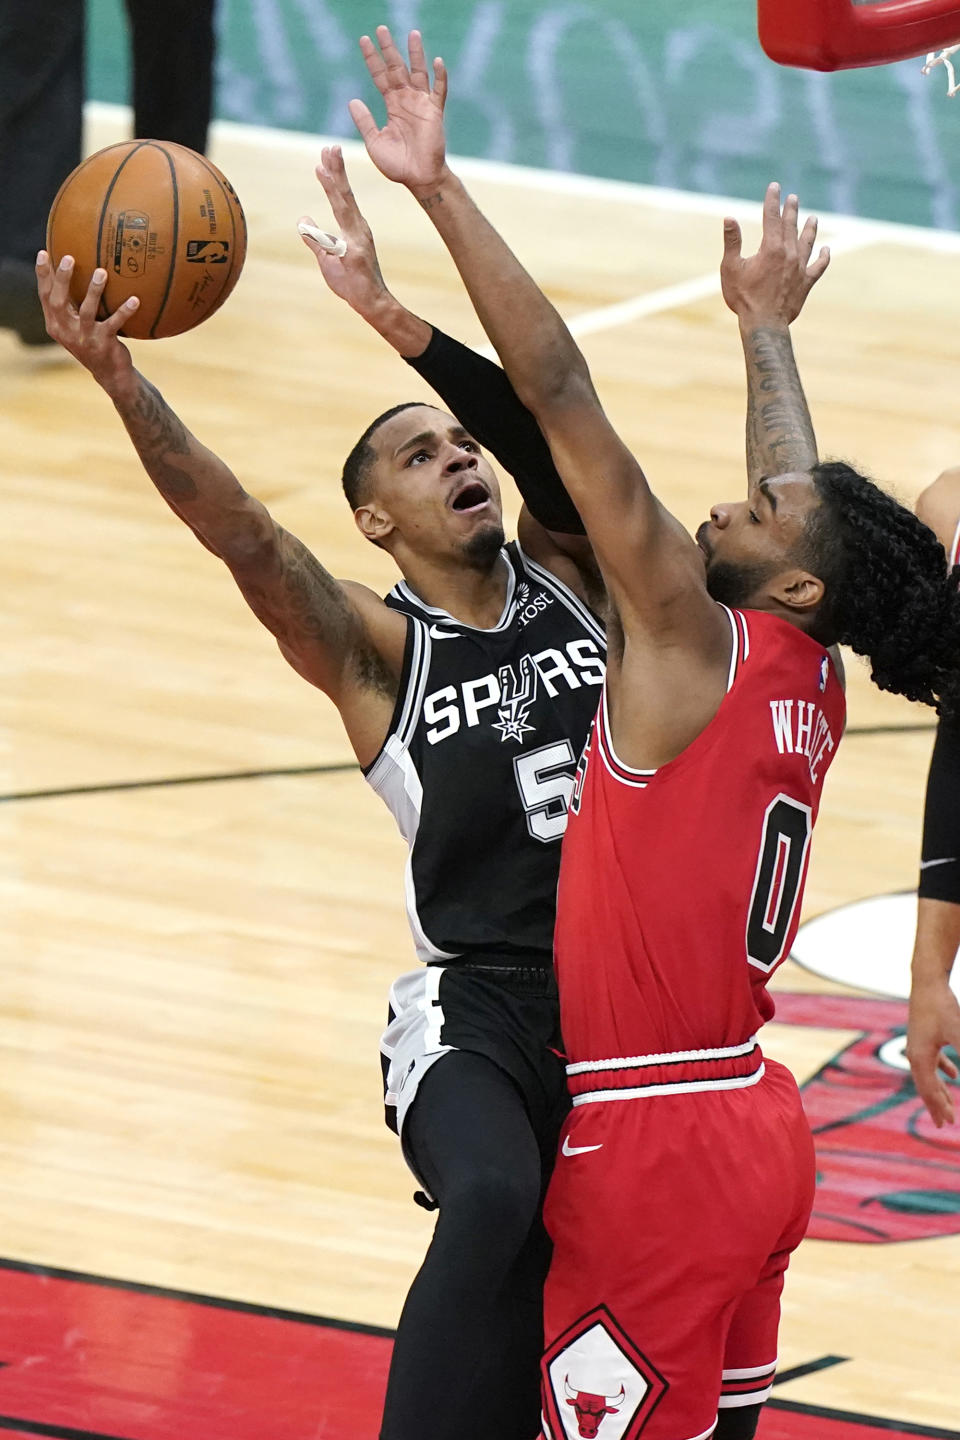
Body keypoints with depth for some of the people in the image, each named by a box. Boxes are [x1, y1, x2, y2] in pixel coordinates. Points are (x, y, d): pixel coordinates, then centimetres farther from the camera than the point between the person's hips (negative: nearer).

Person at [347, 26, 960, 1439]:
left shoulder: (695, 636, -12)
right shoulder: (812, 684, 9)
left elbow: (561, 393, -17)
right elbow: (815, 505, 30)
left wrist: (441, 190, -18)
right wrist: (766, 333, 45)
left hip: (660, 1152, -9)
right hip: (749, 1127, 9)